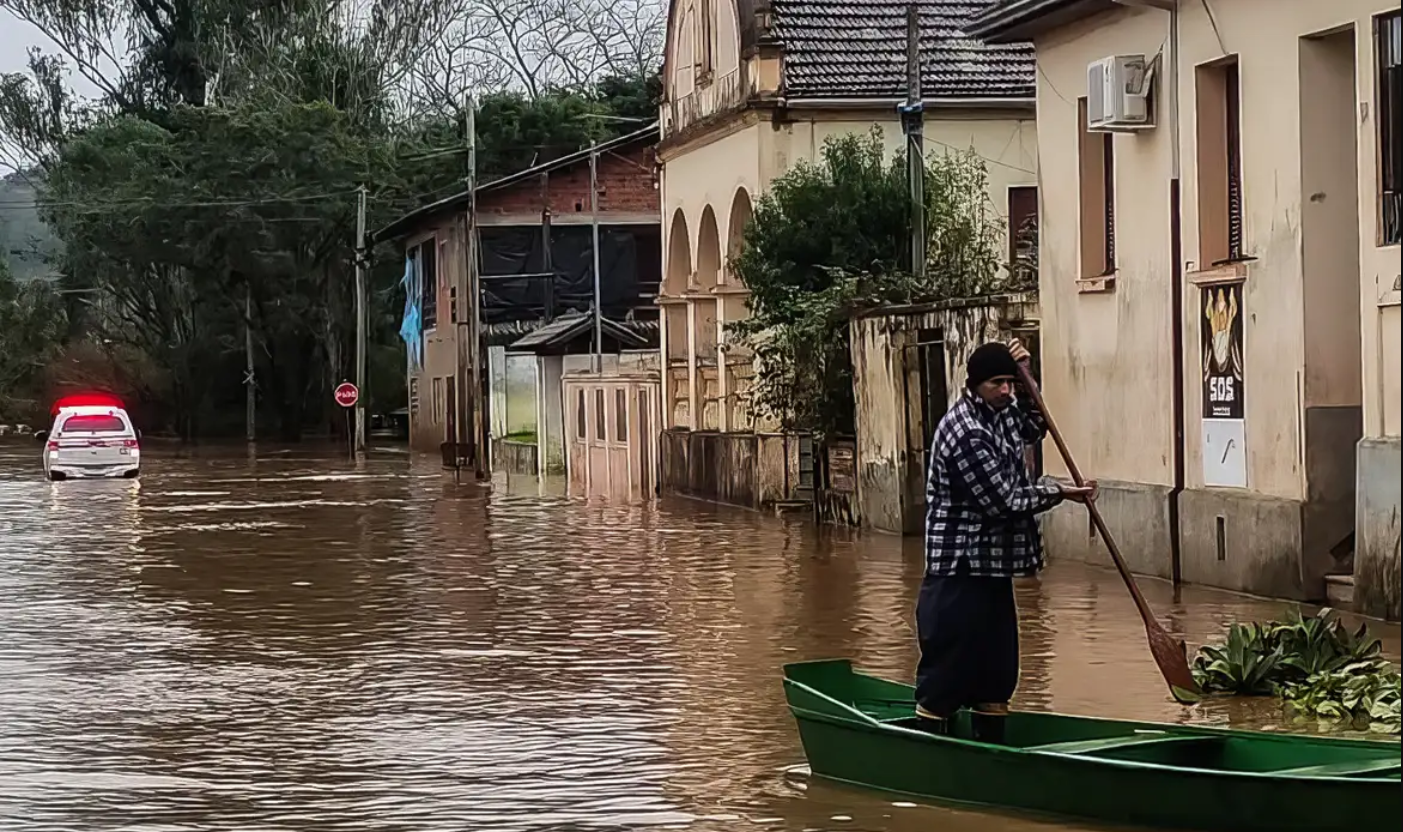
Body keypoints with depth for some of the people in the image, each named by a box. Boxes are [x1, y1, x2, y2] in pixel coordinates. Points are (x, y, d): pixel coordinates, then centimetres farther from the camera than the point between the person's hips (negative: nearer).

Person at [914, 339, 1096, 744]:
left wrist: (1024, 379, 13)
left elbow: (1034, 429, 30)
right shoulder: (966, 433, -20)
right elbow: (1004, 502, -20)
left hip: (992, 570, 10)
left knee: (997, 676, 14)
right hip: (959, 574, -10)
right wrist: (1059, 492, -7)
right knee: (945, 678, -6)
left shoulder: (999, 413, 9)